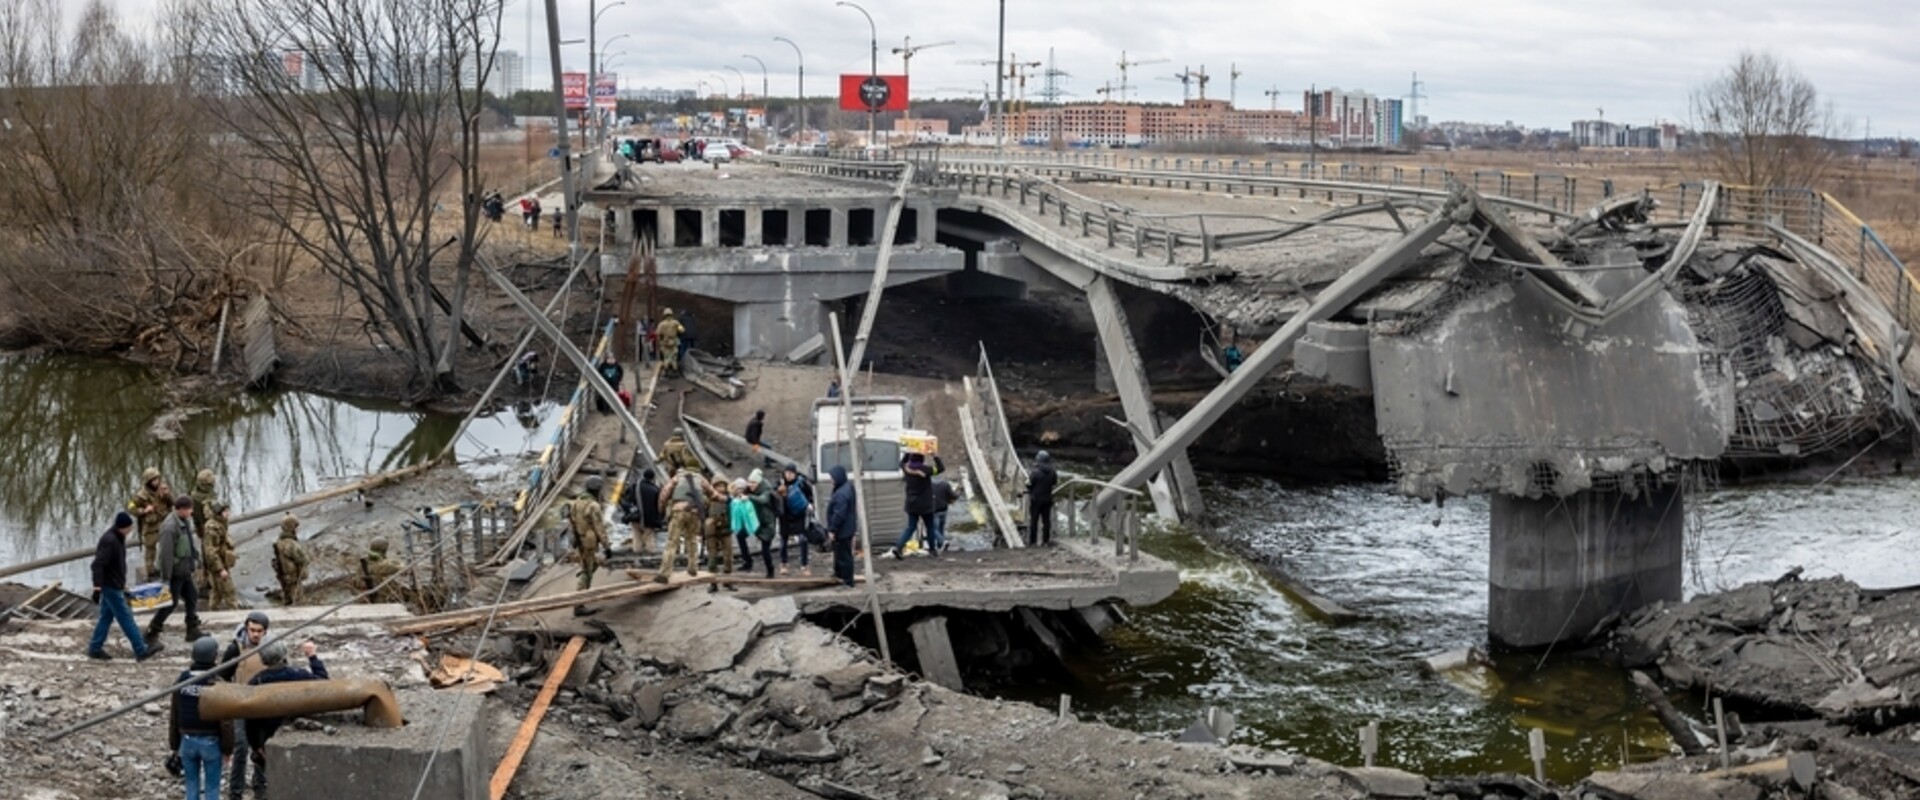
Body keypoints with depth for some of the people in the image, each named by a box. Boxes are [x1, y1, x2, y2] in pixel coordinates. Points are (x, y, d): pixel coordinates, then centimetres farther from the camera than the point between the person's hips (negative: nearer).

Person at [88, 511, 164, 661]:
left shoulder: (118, 538, 9)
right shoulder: (109, 541, -22)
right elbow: (98, 565, -26)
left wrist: (123, 585, 25)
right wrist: (97, 588, -29)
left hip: (114, 586, 9)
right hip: (111, 586, -9)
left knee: (106, 617, 13)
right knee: (125, 618, -4)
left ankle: (95, 648, 19)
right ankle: (141, 650, 0)